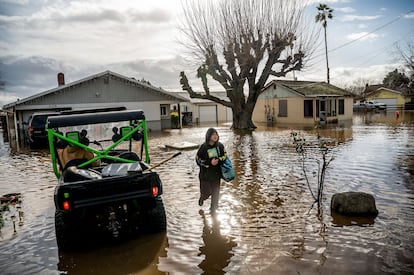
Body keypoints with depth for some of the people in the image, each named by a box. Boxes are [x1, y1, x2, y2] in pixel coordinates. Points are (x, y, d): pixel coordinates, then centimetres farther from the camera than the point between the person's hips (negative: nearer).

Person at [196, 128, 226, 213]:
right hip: (205, 174, -3)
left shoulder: (220, 146, -5)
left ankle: (214, 207, 30)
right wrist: (210, 162, -20)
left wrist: (218, 160, -15)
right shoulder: (203, 147, -15)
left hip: (216, 173, 3)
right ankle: (202, 198, 44)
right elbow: (198, 160, -10)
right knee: (206, 192, 8)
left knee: (215, 191, 9)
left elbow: (224, 156, 6)